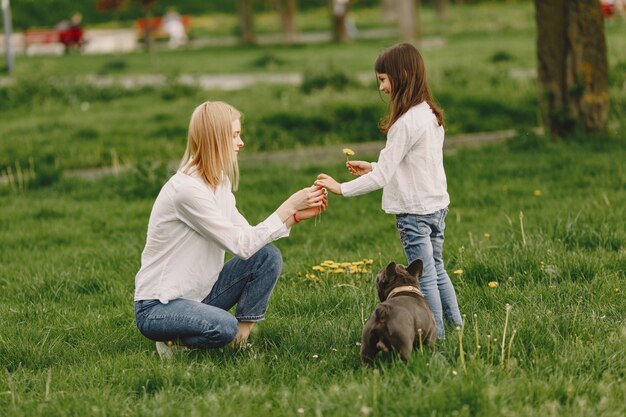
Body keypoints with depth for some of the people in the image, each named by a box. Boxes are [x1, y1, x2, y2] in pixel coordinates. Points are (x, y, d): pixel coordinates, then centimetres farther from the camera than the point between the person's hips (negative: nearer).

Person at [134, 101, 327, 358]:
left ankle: (243, 337, -4)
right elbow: (241, 245, -23)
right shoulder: (187, 189, -23)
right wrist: (289, 206, -18)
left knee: (267, 256, -7)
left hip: (198, 294, 9)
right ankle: (176, 340, -5)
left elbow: (248, 236, 5)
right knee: (222, 327, -36)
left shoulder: (220, 182, 7)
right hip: (157, 308, -9)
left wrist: (297, 215, -5)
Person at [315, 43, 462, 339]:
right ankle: (456, 326, 27)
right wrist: (372, 168, 14)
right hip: (436, 205, 9)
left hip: (414, 212, -9)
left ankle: (436, 336, 8)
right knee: (436, 270, 20)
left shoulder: (406, 123, -21)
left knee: (425, 276, 1)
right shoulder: (431, 115, 6)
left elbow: (383, 177, -21)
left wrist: (341, 189, -14)